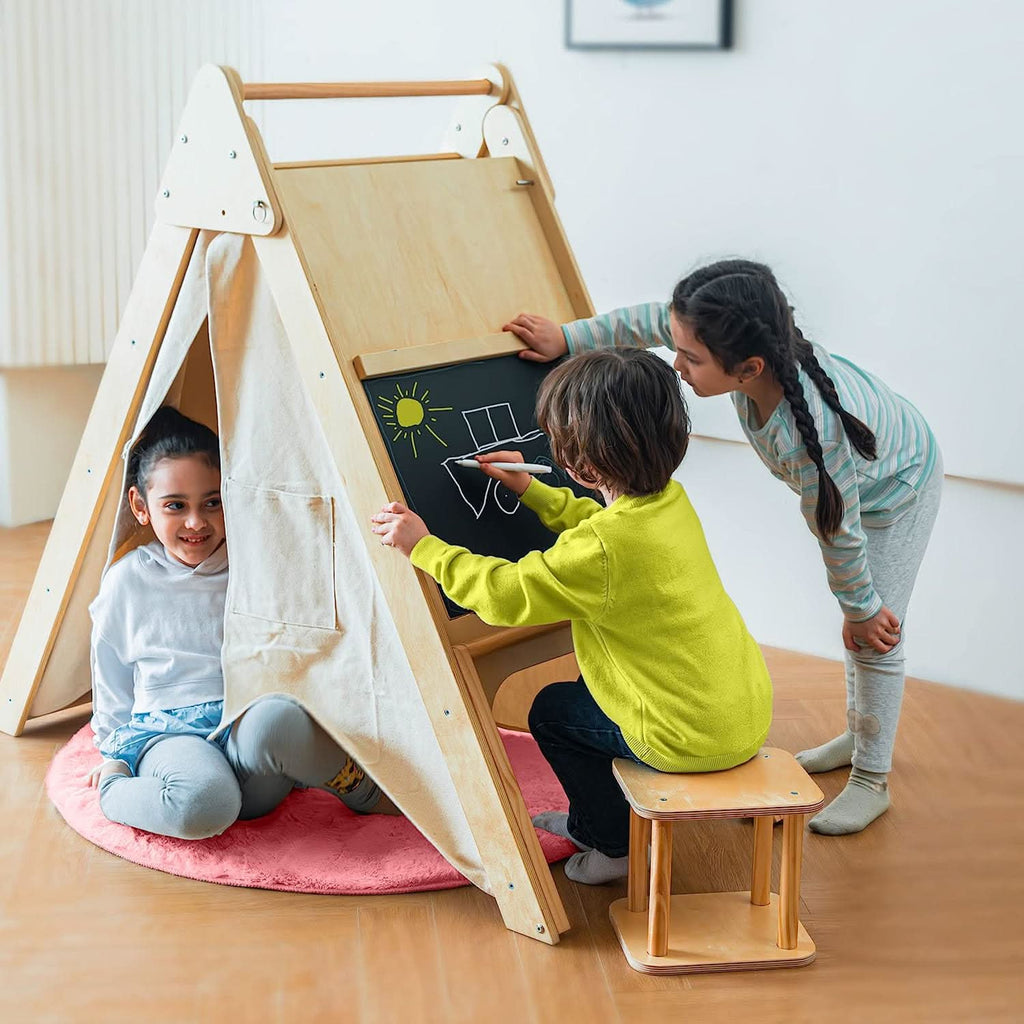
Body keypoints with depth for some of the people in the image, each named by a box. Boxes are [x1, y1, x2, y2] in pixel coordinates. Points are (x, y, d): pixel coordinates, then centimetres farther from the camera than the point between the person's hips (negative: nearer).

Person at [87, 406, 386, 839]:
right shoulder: (127, 581, 4)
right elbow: (112, 685, 18)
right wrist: (113, 752, 19)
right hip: (168, 735, -1)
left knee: (273, 720, -39)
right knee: (202, 803, -39)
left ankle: (361, 786, -14)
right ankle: (114, 790, -8)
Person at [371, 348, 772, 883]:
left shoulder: (600, 548, -27)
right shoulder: (671, 500, 0)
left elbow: (507, 594, -18)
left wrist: (423, 547, -9)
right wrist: (532, 491, 22)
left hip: (693, 737, -8)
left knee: (551, 711, 14)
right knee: (587, 688, 29)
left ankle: (616, 843, 27)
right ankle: (592, 819, 45)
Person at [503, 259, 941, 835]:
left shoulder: (807, 436, -49)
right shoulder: (752, 354, -32)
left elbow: (840, 533, -32)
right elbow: (650, 322, -12)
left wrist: (861, 610, -16)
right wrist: (568, 338, -7)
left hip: (898, 490, -7)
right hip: (849, 477, 7)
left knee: (877, 640, 3)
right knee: (860, 626, 23)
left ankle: (873, 782, 22)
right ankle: (860, 734, 43)